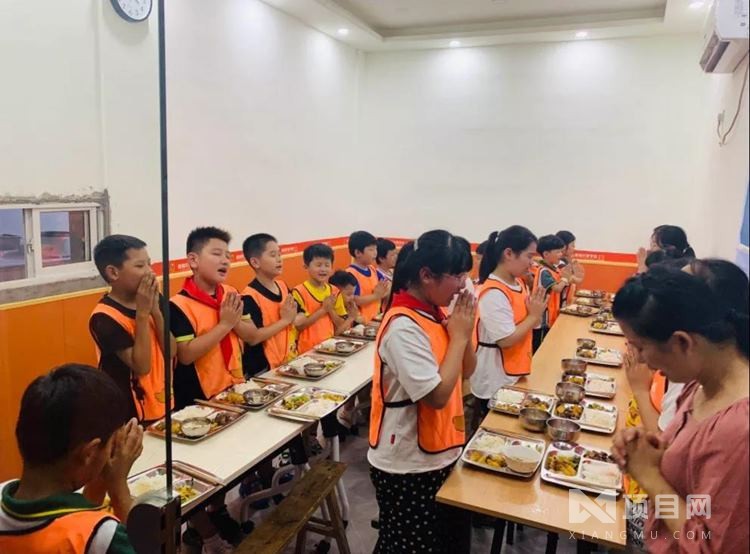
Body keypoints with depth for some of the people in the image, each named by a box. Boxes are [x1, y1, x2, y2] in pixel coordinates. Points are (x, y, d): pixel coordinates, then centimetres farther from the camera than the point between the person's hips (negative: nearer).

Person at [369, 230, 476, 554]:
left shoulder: (434, 313, 2)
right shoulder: (404, 326, -25)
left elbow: (466, 371, 9)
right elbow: (437, 395, -27)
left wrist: (465, 333, -8)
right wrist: (458, 335, -19)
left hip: (439, 454, 8)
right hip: (408, 466, -8)